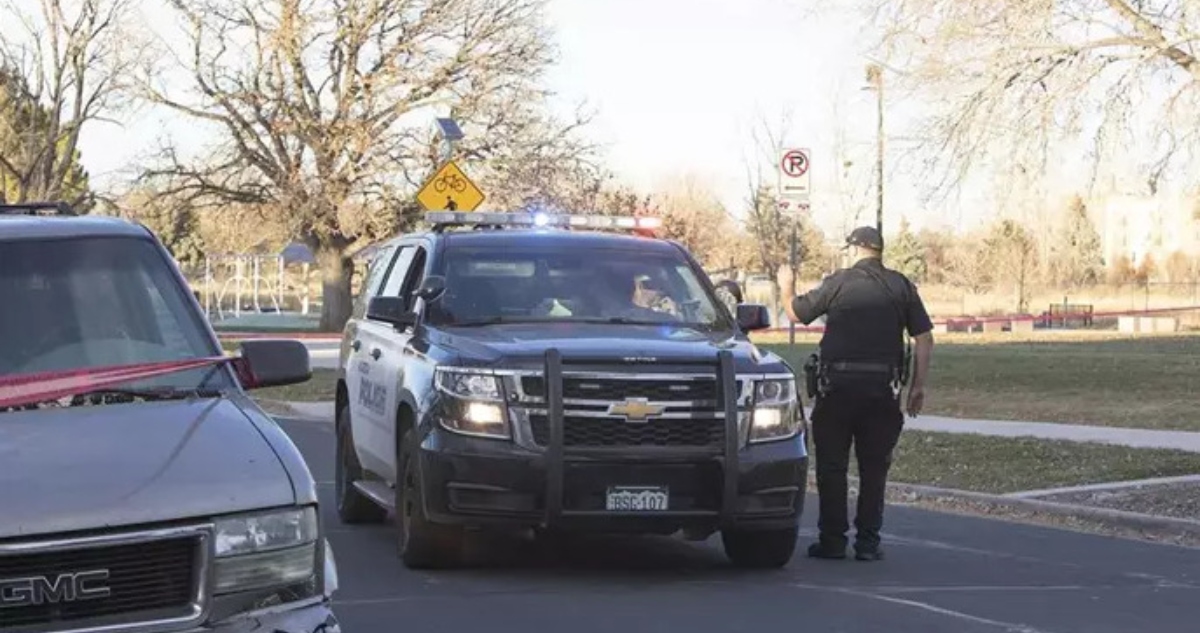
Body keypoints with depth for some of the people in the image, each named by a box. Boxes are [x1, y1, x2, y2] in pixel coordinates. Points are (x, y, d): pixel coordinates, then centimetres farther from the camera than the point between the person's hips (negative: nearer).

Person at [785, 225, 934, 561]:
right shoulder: (901, 286, 5)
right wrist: (918, 385, 7)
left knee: (832, 466, 6)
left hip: (838, 384, -2)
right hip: (883, 387, 2)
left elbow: (796, 313, 7)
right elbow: (925, 338, 2)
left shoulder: (837, 283, -1)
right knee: (874, 467, 8)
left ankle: (832, 539, 5)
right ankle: (868, 542, 6)